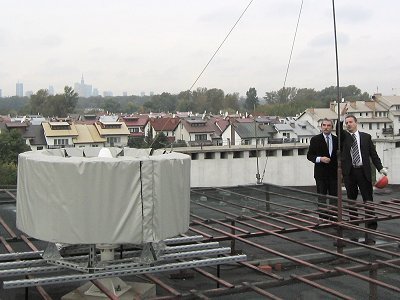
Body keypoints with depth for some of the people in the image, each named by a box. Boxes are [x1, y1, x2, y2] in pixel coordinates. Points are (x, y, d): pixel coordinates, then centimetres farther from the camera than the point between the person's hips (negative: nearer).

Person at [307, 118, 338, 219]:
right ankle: (323, 218, 8)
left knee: (334, 197, 4)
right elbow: (309, 155, 0)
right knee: (321, 198, 2)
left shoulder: (336, 140, 9)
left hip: (334, 173, 2)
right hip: (321, 173, -2)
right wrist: (320, 159, -17)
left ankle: (334, 218, 11)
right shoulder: (315, 139, 1)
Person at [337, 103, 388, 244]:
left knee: (368, 199, -5)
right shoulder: (344, 136, 8)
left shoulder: (366, 137, 9)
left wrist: (380, 168, -3)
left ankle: (370, 229, -6)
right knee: (351, 199, 8)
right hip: (349, 173, 1)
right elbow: (338, 130, -15)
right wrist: (341, 116, -29)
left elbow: (373, 154, 7)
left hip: (364, 172, -1)